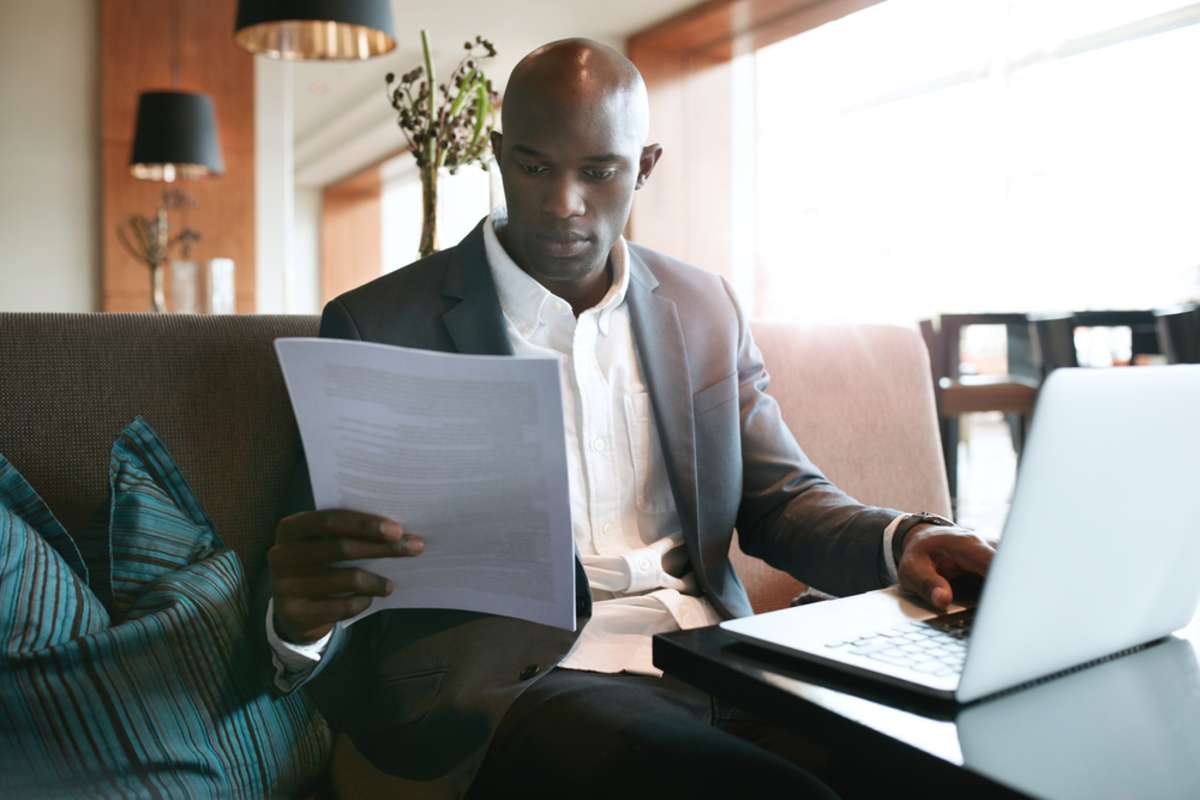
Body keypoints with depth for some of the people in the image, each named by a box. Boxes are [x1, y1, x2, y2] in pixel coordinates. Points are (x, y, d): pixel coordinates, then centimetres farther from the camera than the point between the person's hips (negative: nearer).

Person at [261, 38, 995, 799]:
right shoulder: (378, 327, -1)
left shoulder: (707, 309, 12)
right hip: (512, 683, -4)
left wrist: (901, 541, -6)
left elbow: (781, 497, 15)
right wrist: (302, 616, -24)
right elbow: (329, 563, 1)